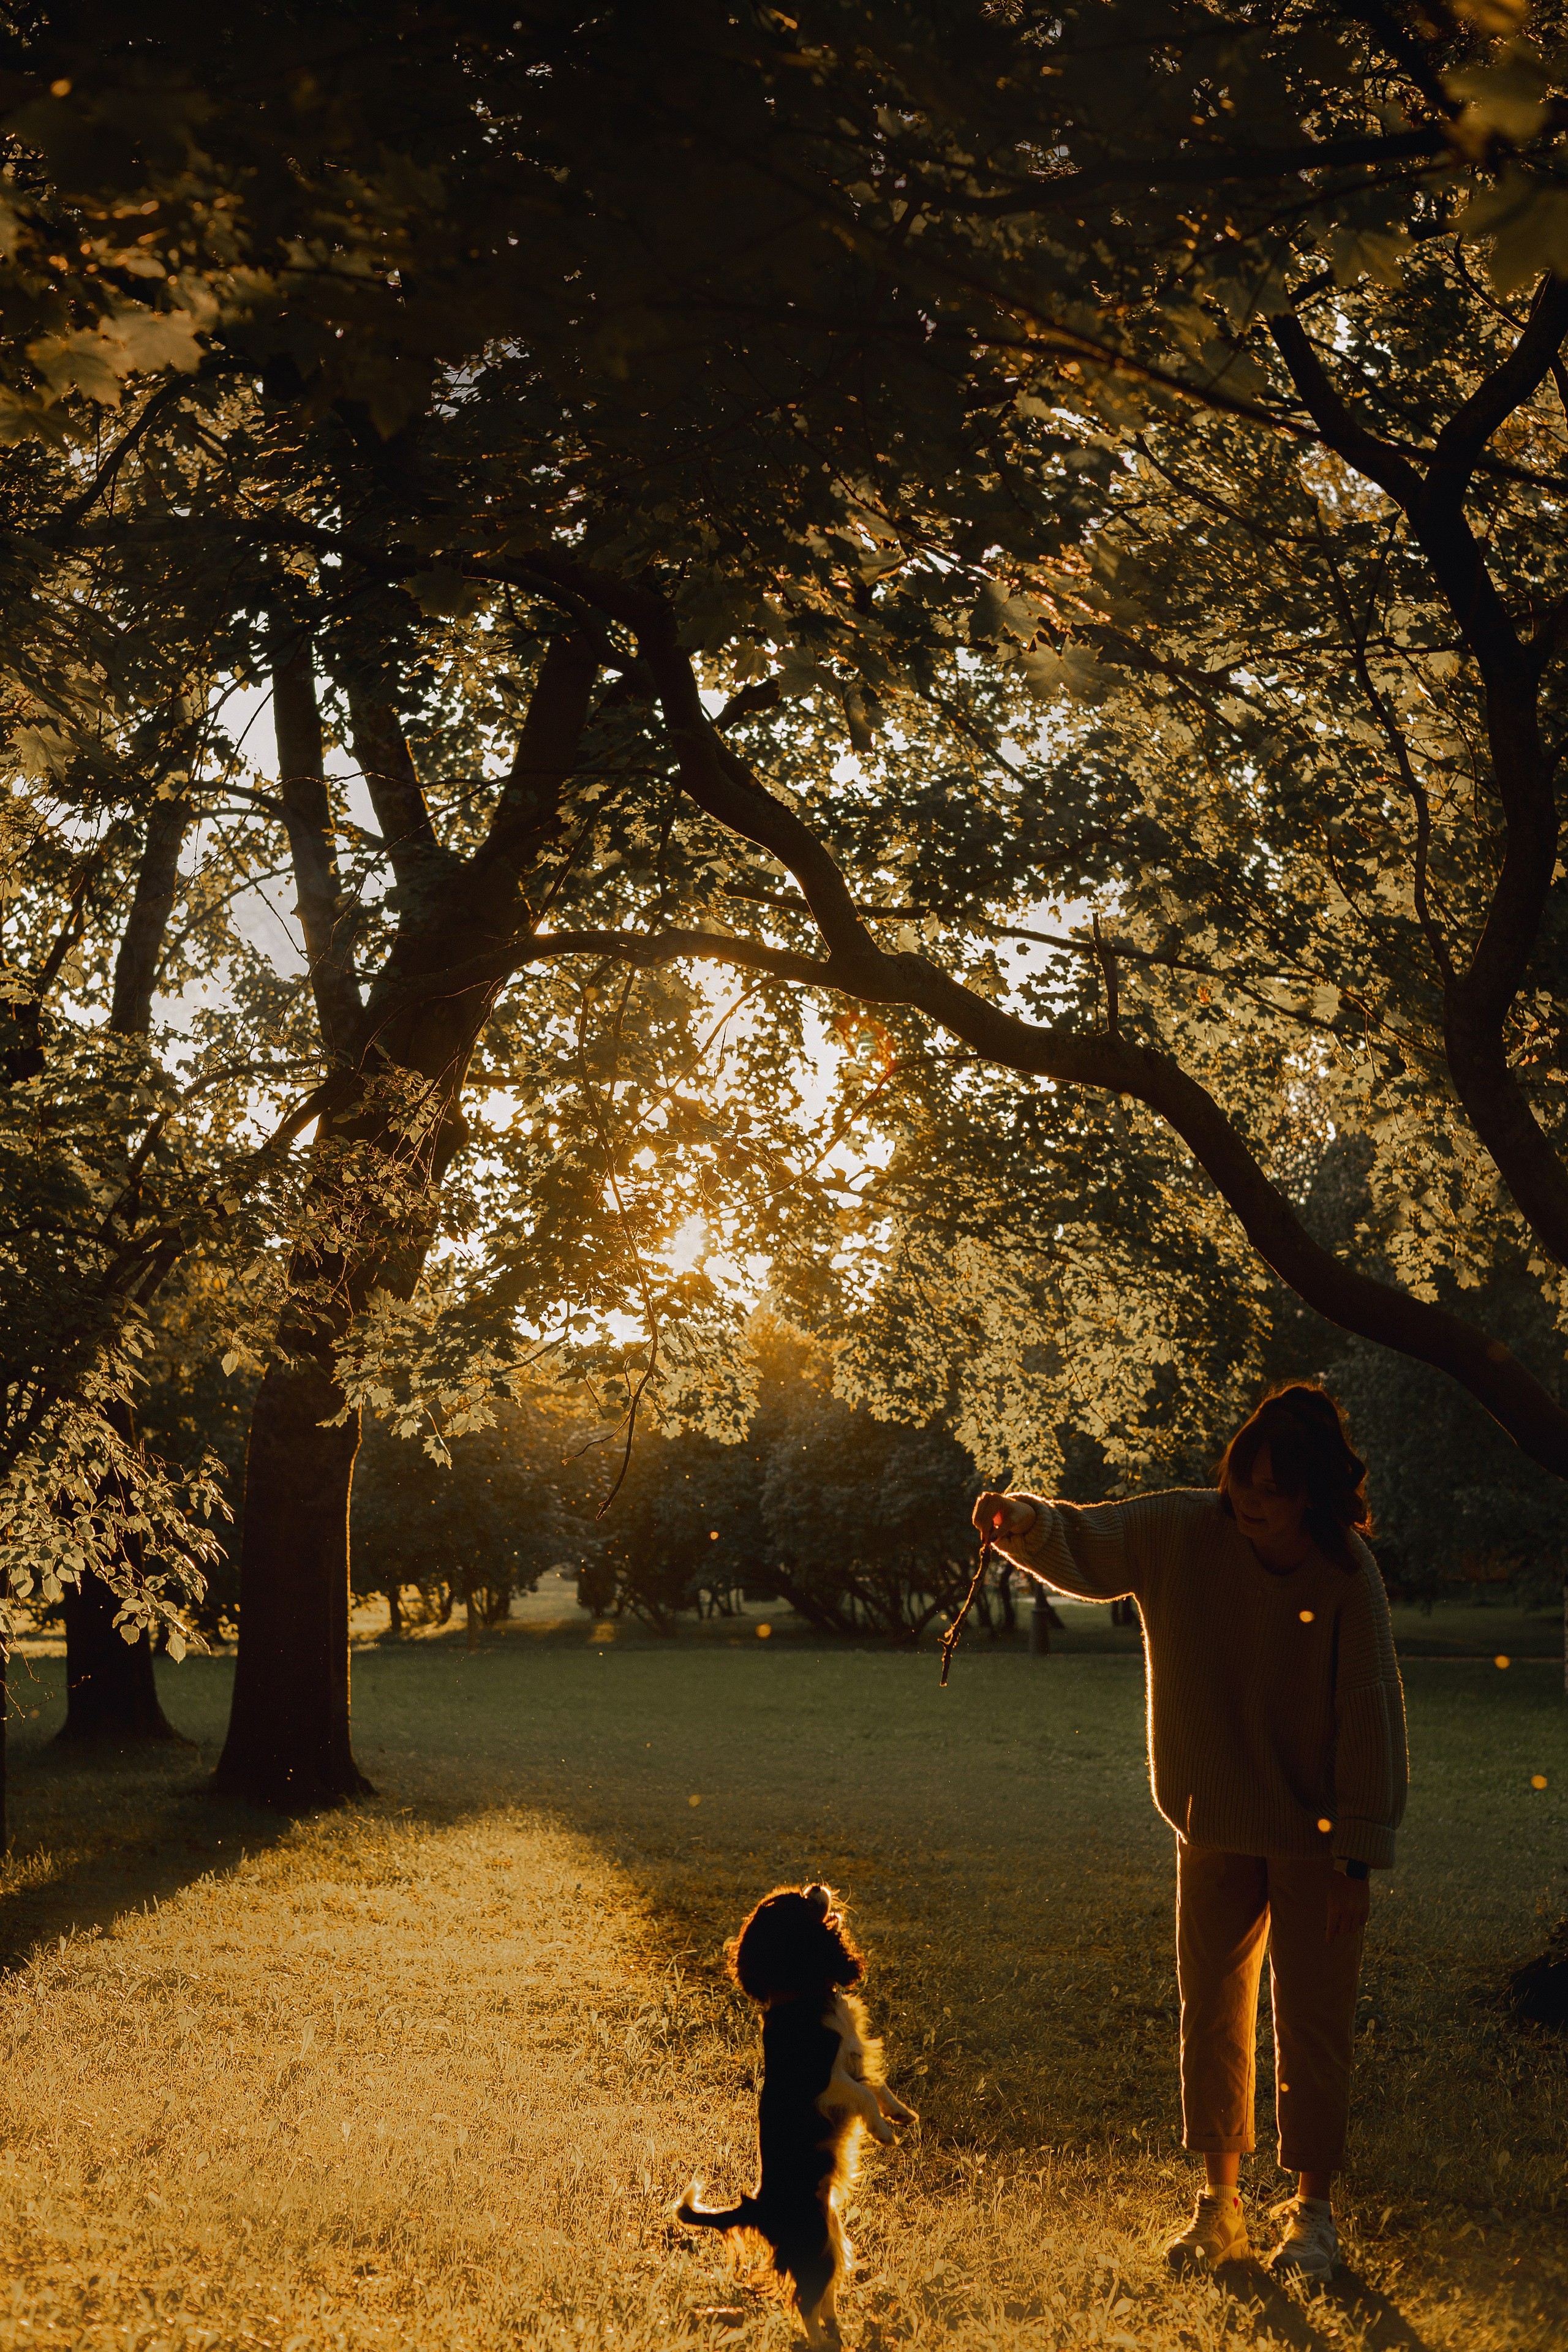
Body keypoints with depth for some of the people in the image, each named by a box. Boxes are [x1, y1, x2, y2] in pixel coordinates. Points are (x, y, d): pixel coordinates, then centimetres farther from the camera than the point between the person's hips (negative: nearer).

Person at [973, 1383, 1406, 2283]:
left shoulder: (1347, 1573, -16)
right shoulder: (1182, 1531, -10)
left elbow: (1370, 1717, -12)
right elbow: (1083, 1548, -1)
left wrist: (1358, 1857, -11)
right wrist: (1025, 1522, -25)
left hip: (1313, 1838, -3)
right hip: (1214, 1830, 3)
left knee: (1313, 2021, 4)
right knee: (1213, 2011, 11)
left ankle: (1313, 2209, 21)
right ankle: (1222, 2203, 26)